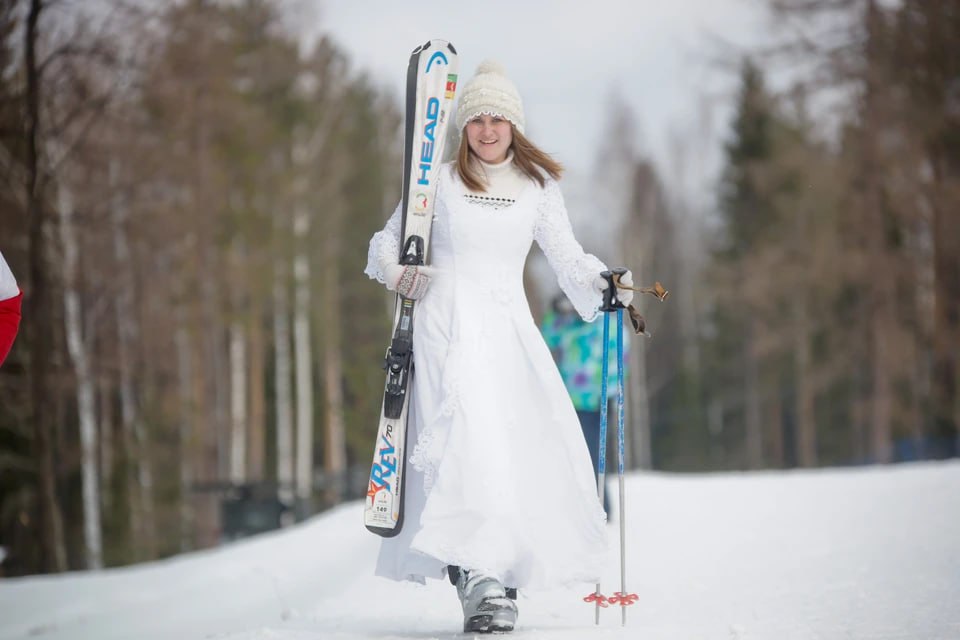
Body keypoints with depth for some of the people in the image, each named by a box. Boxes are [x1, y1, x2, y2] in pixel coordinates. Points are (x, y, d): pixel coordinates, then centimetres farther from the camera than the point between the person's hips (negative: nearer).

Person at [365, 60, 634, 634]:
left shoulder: (539, 186, 11)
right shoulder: (441, 182, 6)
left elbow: (567, 256, 10)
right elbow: (389, 240, 14)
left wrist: (603, 286, -9)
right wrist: (395, 271, -8)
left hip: (510, 328, 3)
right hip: (449, 324, -3)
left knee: (529, 447, -8)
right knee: (469, 441, -20)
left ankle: (505, 574, 2)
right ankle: (478, 577, -28)